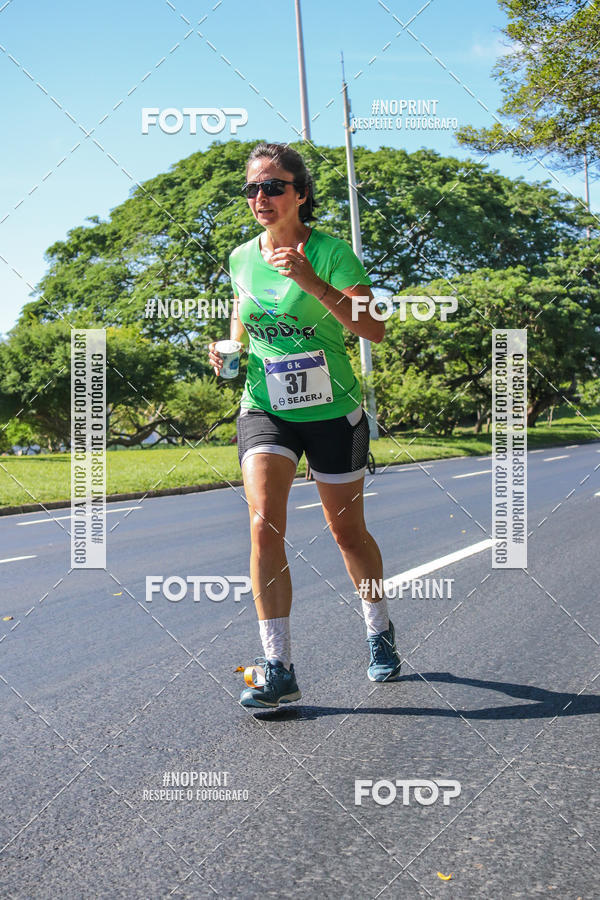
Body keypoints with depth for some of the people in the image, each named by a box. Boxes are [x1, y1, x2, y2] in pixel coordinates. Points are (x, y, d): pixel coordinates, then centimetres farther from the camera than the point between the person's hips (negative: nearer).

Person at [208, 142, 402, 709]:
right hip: (264, 410, 3)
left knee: (347, 532, 11)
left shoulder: (329, 251, -11)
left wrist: (313, 283, -31)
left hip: (332, 412, -2)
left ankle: (379, 632, 39)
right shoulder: (240, 258, 4)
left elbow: (374, 329, -20)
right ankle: (279, 671, -13)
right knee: (264, 523, -19)